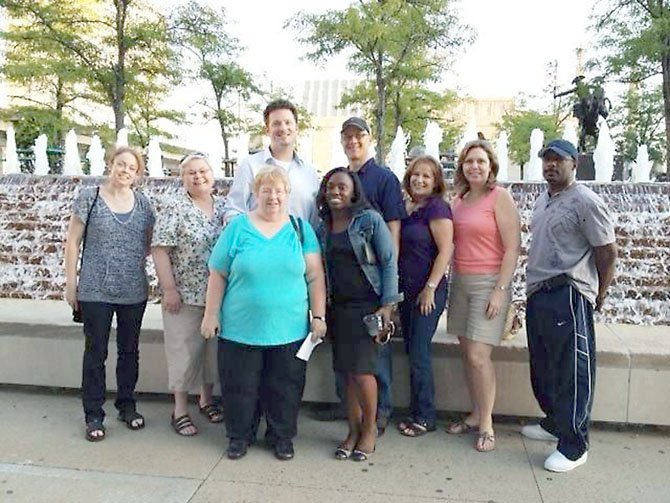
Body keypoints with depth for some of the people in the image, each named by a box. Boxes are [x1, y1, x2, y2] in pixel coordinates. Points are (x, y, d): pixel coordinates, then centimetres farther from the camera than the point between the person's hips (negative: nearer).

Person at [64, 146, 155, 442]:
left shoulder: (143, 203, 6)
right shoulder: (89, 197, -3)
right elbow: (72, 242, -1)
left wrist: (137, 259, -3)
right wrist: (71, 283, -4)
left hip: (134, 293, 3)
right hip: (95, 292, -3)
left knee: (130, 350, 13)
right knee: (96, 352, 5)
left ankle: (126, 405, 30)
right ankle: (94, 415, 18)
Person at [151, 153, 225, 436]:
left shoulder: (224, 208, 7)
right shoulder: (174, 208, -8)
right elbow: (159, 249, -11)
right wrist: (169, 289, -15)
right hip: (184, 294, -5)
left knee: (214, 347, 14)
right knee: (183, 350, 4)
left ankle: (206, 398, 34)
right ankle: (180, 409, 18)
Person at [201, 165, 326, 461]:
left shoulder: (301, 229, 4)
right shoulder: (237, 228, 1)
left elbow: (315, 276, 2)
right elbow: (218, 276, 3)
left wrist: (319, 316, -2)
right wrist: (211, 315, 0)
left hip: (289, 329, 1)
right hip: (241, 328, 0)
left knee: (285, 387, 12)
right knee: (240, 387, 11)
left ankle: (282, 437, 31)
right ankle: (239, 436, 32)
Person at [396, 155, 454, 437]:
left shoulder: (436, 207, -10)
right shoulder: (407, 207, 11)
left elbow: (446, 250, -15)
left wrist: (430, 288, -17)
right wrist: (396, 291, 14)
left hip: (428, 292, -7)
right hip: (407, 290, 7)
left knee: (419, 354, -2)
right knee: (412, 352, 12)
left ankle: (424, 418, 12)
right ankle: (416, 412, 24)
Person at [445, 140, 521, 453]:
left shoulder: (500, 197, -7)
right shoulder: (458, 200, 11)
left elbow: (513, 247, -10)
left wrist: (500, 290, -15)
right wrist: (452, 282, 8)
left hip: (489, 283, -6)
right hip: (460, 281, 6)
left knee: (478, 355, -9)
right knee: (466, 352, 9)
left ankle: (486, 424, 6)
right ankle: (475, 414, 23)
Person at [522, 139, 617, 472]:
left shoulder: (585, 202, -10)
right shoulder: (542, 201, 16)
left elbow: (608, 251, -10)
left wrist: (598, 295, -3)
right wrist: (534, 288, 17)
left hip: (568, 296, -9)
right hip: (538, 294, 9)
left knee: (572, 371, -3)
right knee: (542, 367, 18)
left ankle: (574, 446, 7)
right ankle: (554, 423, 35)